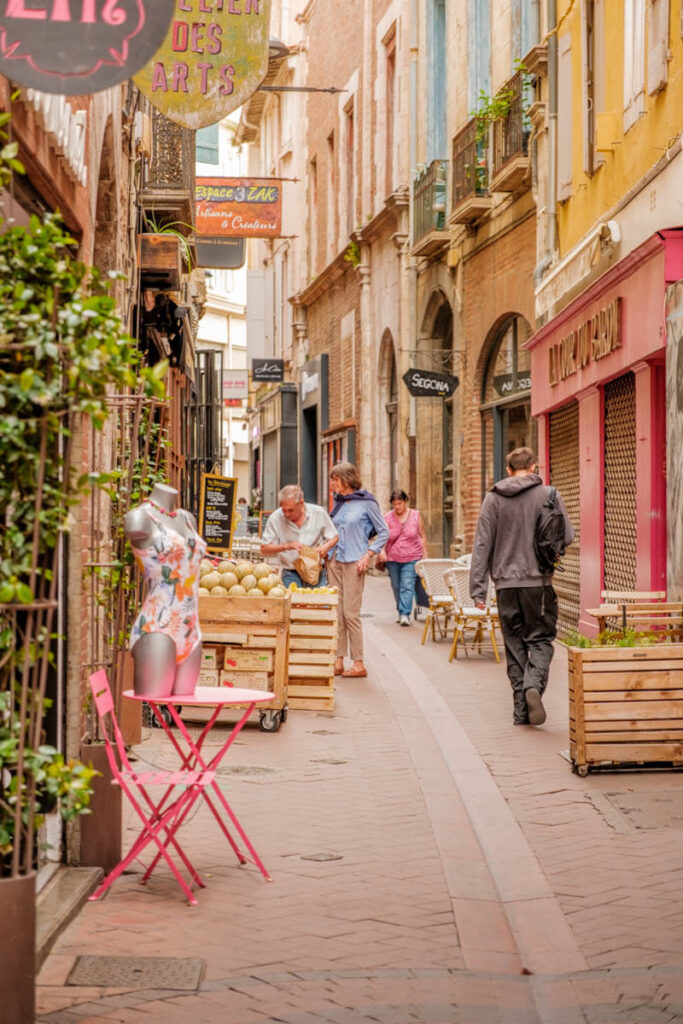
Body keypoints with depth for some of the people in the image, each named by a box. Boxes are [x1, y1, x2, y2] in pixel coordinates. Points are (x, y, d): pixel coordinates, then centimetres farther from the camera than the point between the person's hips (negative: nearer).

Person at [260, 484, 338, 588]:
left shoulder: (319, 512, -2)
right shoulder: (275, 518, -5)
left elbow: (334, 537, 10)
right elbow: (264, 549, -5)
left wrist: (326, 546, -12)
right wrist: (286, 546, -18)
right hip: (291, 574, -1)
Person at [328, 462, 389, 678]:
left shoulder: (367, 502, -6)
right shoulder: (339, 502, 13)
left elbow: (384, 533, -4)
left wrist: (368, 555, -11)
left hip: (354, 562, -7)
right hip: (335, 560, 7)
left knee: (350, 613, -8)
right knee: (337, 612, 5)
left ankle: (359, 664, -2)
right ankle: (339, 661, 8)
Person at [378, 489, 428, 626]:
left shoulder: (415, 515, 1)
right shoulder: (387, 518, -1)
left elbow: (422, 536, 7)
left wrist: (425, 556, 5)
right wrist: (382, 551, -25)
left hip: (411, 558, -2)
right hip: (392, 558, 2)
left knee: (407, 585, -14)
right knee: (396, 587, 9)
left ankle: (405, 614, -19)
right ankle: (401, 612, 23)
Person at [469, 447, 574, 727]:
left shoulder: (493, 499, 2)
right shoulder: (549, 496, -2)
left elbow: (482, 544, 0)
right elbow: (567, 536, 0)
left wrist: (478, 588, 2)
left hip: (506, 582, 2)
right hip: (539, 581, -2)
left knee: (514, 645, 10)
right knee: (540, 639, 7)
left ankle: (521, 708, 9)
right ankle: (534, 685, -20)